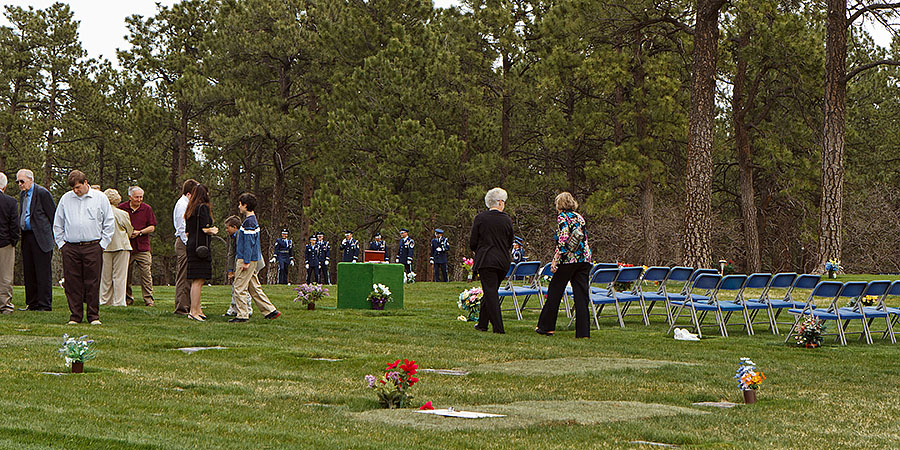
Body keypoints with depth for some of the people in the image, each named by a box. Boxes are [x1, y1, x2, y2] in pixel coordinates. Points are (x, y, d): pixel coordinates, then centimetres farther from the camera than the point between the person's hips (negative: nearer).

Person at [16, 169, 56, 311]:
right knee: (29, 272, 11)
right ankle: (32, 304, 18)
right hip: (26, 237, 8)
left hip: (40, 238, -8)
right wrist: (21, 230, 13)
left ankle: (45, 305, -3)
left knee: (43, 273, -5)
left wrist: (51, 234, -6)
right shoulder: (22, 194, 16)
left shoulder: (42, 193, -9)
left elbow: (53, 215, -7)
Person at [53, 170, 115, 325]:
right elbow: (57, 224, 17)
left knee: (92, 282, -2)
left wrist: (103, 244, 2)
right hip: (70, 247, 2)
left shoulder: (100, 198, 5)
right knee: (73, 283, 0)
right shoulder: (66, 199, 11)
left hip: (93, 247, -2)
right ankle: (75, 315, 7)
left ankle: (94, 316, 5)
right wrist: (61, 244, 8)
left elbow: (109, 223, 8)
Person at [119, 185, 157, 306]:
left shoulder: (147, 209, 5)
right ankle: (128, 299, 15)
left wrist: (139, 232, -10)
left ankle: (148, 299, -2)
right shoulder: (122, 208, 4)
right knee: (126, 274, 5)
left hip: (143, 247, -1)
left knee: (146, 274, -5)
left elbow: (152, 227, 4)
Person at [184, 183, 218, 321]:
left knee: (196, 280, 13)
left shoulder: (190, 210, 15)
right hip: (201, 246, -9)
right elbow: (205, 229, -15)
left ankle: (197, 310, 17)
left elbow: (187, 231, 16)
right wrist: (213, 230, 6)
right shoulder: (204, 208, -9)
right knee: (198, 280, -8)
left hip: (191, 246, 9)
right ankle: (193, 311, -10)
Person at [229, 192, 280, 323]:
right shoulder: (253, 220, 15)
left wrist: (246, 262, -21)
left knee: (239, 287, -5)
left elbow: (249, 243, -20)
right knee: (254, 287, 12)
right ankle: (270, 310, 11)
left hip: (248, 259, -10)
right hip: (253, 260, 10)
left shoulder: (249, 222, -16)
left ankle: (242, 315, -4)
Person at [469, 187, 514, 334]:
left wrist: (478, 252, 17)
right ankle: (482, 323, 23)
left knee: (491, 293, -4)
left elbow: (473, 242, -2)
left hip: (486, 261, -3)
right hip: (503, 261, 3)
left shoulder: (480, 218, -5)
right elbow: (510, 243, 9)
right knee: (491, 292, 15)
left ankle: (498, 327, -11)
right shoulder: (507, 220, 2)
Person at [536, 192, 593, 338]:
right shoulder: (579, 217, 17)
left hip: (569, 258, -6)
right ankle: (583, 331, -3)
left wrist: (555, 260, -13)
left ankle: (546, 326, 12)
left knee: (555, 292, 6)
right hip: (585, 259, 6)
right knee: (581, 295, 3)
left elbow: (563, 239, -14)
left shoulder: (562, 217, -3)